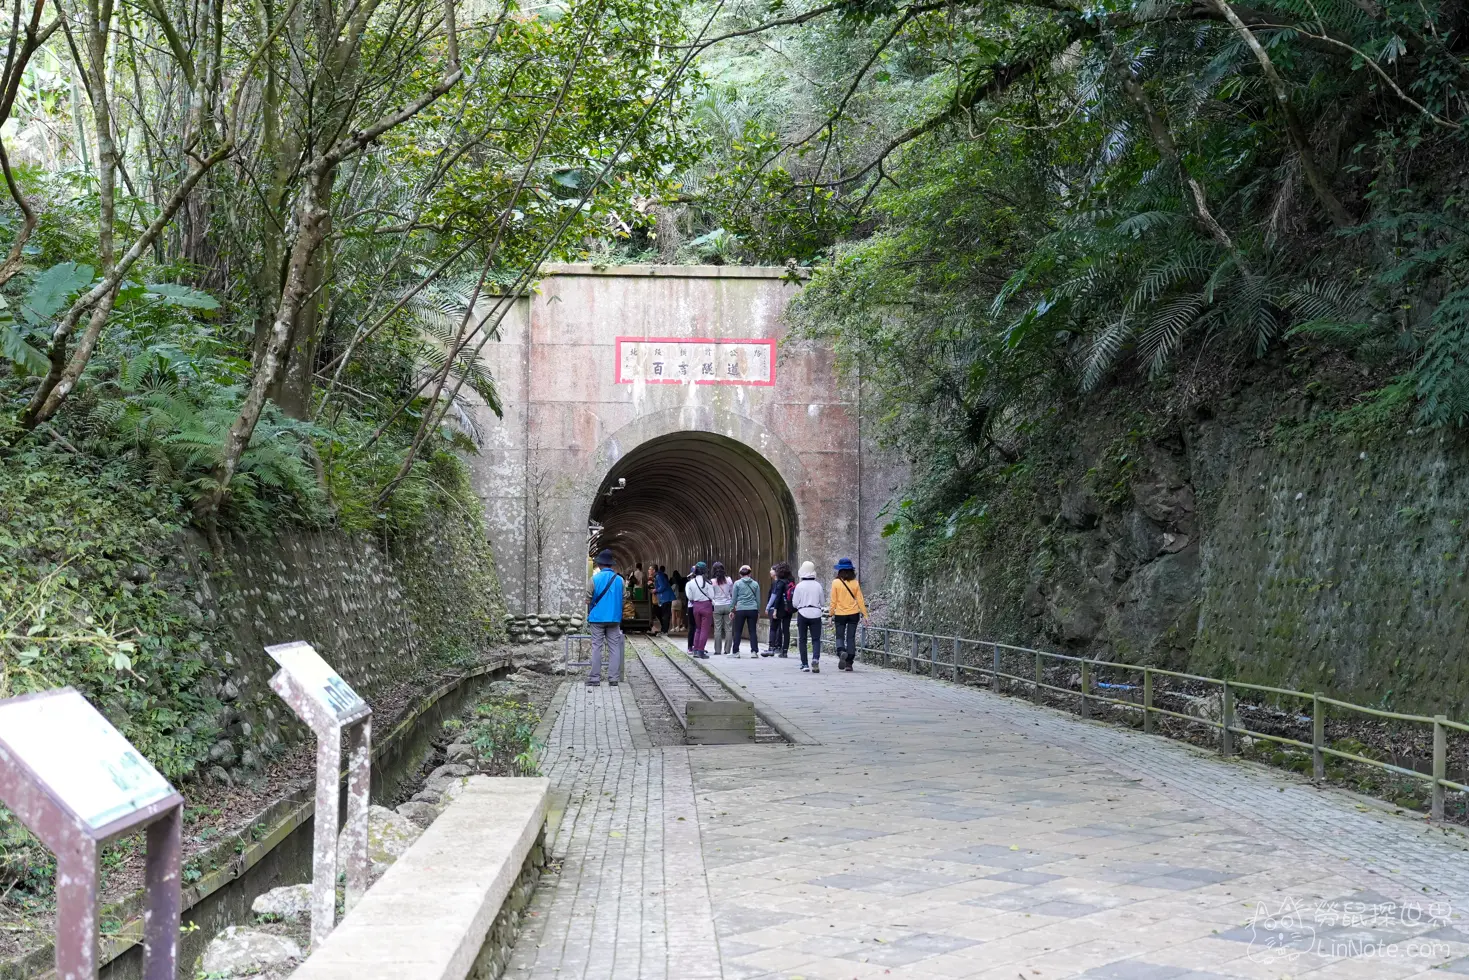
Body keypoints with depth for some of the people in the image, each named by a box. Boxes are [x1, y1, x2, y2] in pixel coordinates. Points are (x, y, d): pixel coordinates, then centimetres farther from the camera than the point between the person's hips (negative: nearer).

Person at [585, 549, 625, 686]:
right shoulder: (619, 580, 1)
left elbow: (588, 600, -4)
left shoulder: (594, 579, -7)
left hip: (597, 618, -2)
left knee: (596, 648, 3)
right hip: (614, 619, 2)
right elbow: (624, 599, 6)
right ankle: (613, 678, 3)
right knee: (614, 648, 5)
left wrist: (589, 616, 12)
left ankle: (595, 678, 2)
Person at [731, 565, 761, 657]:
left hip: (740, 610, -2)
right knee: (752, 631, 4)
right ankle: (754, 651, -2)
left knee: (738, 631, 5)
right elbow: (758, 599, 10)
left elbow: (734, 598, 2)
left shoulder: (737, 583, 0)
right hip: (753, 610, 2)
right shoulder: (755, 584, 6)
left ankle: (736, 652, 3)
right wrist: (758, 612, 18)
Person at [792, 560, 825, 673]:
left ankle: (804, 664, 8)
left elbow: (795, 603, -2)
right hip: (815, 614, 1)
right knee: (816, 639, 2)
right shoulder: (818, 585, -1)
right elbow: (821, 601, 7)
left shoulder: (799, 586, -6)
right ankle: (815, 659, -23)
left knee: (802, 640, 9)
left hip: (802, 614, -1)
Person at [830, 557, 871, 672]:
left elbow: (833, 601, -5)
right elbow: (860, 600, 1)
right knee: (851, 638, 7)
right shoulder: (855, 583, -1)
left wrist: (831, 614, 2)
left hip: (840, 615, -2)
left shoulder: (836, 582, -7)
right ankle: (849, 663, 4)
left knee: (840, 637, 10)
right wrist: (864, 614, 6)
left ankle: (841, 652, -21)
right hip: (853, 614, 2)